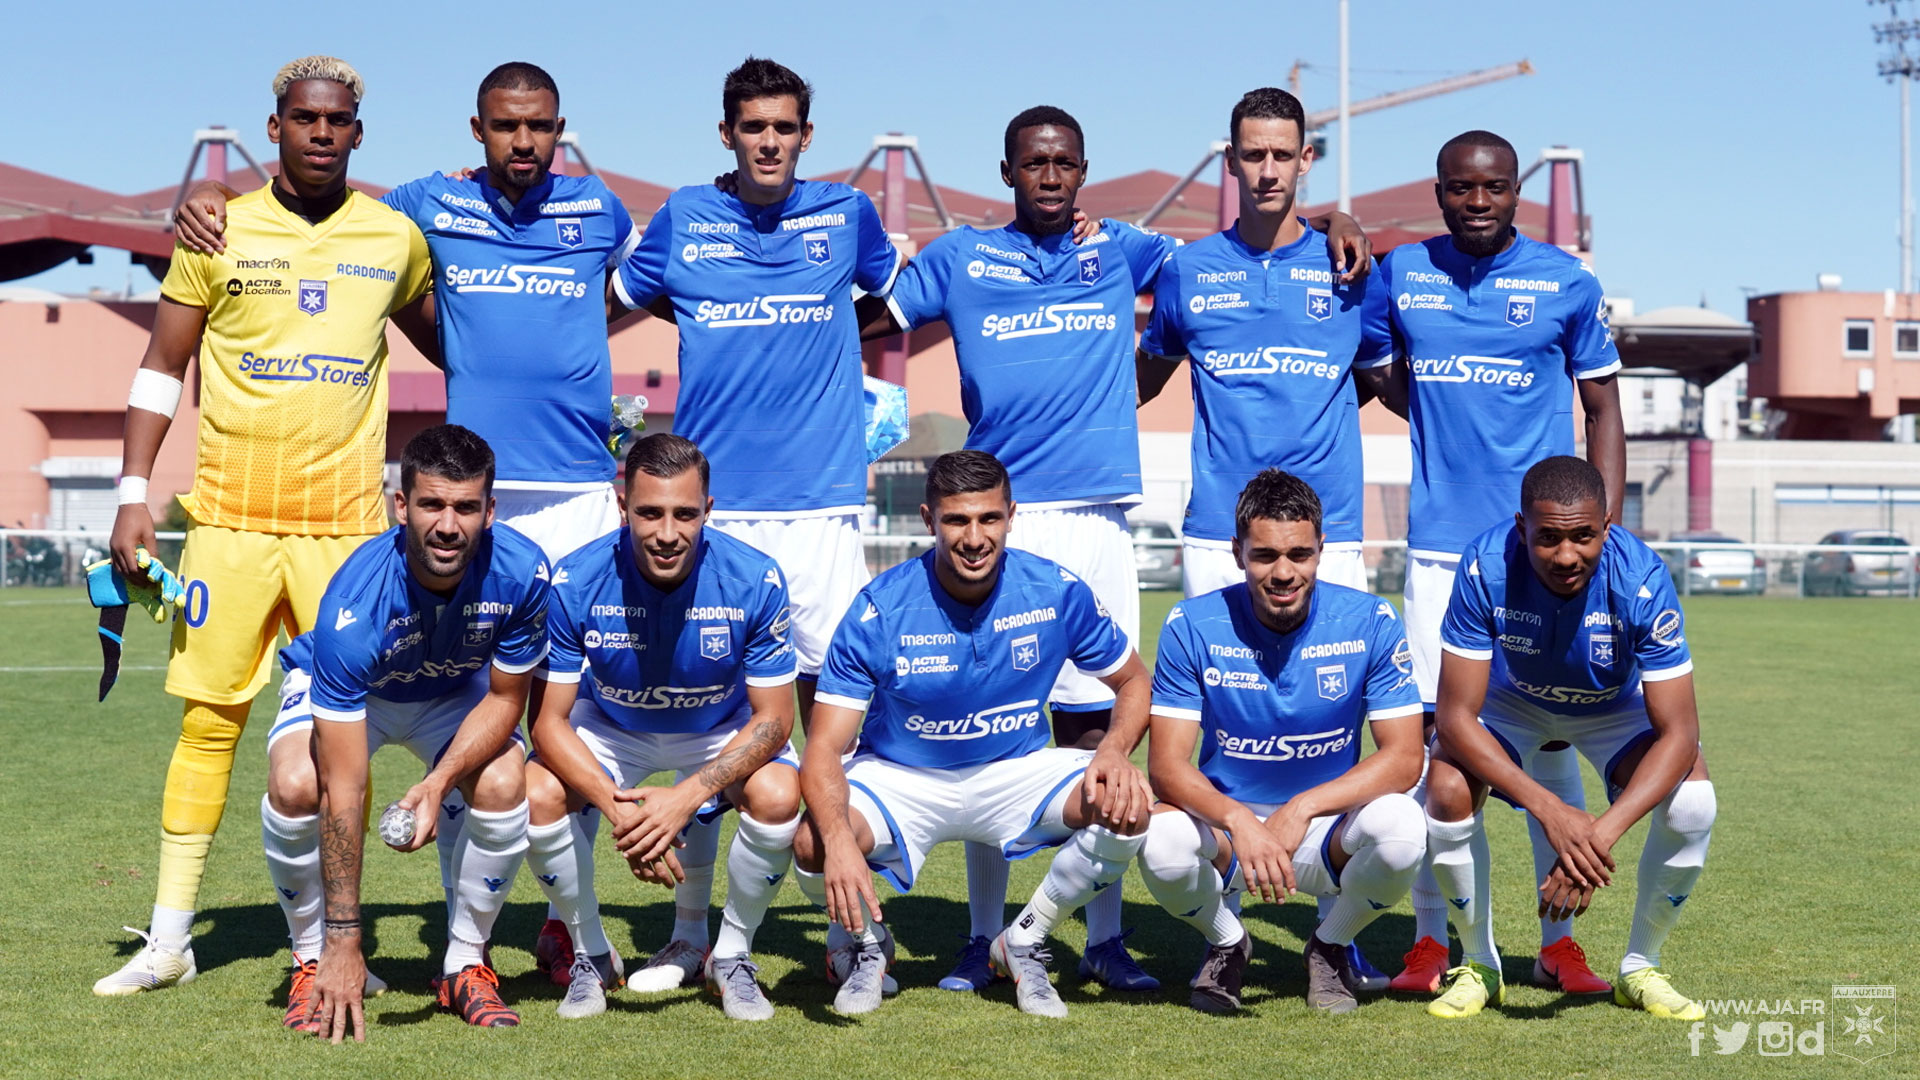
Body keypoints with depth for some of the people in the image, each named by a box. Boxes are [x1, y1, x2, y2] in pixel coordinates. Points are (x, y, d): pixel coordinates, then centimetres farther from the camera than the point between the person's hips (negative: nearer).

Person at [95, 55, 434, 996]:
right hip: (231, 518, -1)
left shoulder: (395, 238, 7)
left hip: (347, 521, 1)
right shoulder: (220, 230, 3)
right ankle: (170, 938, 12)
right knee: (208, 720, 2)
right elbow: (161, 367, 7)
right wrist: (133, 494, 0)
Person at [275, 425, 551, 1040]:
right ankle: (314, 962, -5)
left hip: (457, 691, 2)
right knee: (295, 786, -31)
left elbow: (504, 697, -14)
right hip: (345, 688, -2)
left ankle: (466, 964, -2)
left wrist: (439, 783, -33)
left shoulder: (522, 573, -32)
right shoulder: (354, 604, -40)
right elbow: (344, 792, -39)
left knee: (504, 787, -27)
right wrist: (344, 942, -38)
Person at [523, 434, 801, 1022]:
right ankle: (591, 953, 0)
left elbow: (773, 718, -22)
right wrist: (615, 807, -38)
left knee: (778, 797, -30)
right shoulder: (576, 583, -27)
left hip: (722, 732, -1)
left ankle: (731, 954, -3)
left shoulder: (756, 581, -28)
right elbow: (549, 720, -22)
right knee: (539, 794, -27)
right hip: (608, 726, 1)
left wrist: (685, 796, -36)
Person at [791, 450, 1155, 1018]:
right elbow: (823, 749, -22)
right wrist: (839, 839, -43)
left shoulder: (1056, 592, -13)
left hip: (1015, 771, 2)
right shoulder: (879, 610, -20)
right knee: (812, 842, -31)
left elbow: (1133, 682, 2)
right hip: (900, 778, -2)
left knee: (1127, 804, -25)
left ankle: (1023, 944, 0)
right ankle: (867, 944, 7)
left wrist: (1115, 751, -21)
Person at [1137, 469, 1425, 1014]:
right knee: (1161, 841, -34)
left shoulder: (1370, 622, -11)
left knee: (1401, 829, -32)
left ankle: (1331, 945, 3)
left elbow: (1404, 758, -14)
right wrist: (1240, 822, -36)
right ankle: (1226, 942, 4)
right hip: (1225, 825, 0)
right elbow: (1166, 764, -16)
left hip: (1325, 831, 0)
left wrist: (1300, 810, -26)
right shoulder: (1193, 626, -11)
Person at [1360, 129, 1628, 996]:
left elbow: (1603, 408, 5)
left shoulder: (1565, 282, 2)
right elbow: (1374, 379, 24)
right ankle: (1434, 937, 11)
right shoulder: (1399, 274, 7)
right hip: (1438, 545, 1)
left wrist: (1603, 534, -2)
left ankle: (1559, 939, 12)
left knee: (1549, 737, 1)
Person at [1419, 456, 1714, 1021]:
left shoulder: (1641, 579, -34)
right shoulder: (1485, 569, -34)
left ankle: (1640, 968, 0)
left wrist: (1602, 833, -46)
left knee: (1693, 802, -26)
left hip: (1613, 706, 0)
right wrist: (1548, 810, -44)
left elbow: (1679, 734, -34)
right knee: (1447, 793, -29)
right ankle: (1480, 965, -2)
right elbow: (1455, 717, -32)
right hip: (1510, 700, 0)